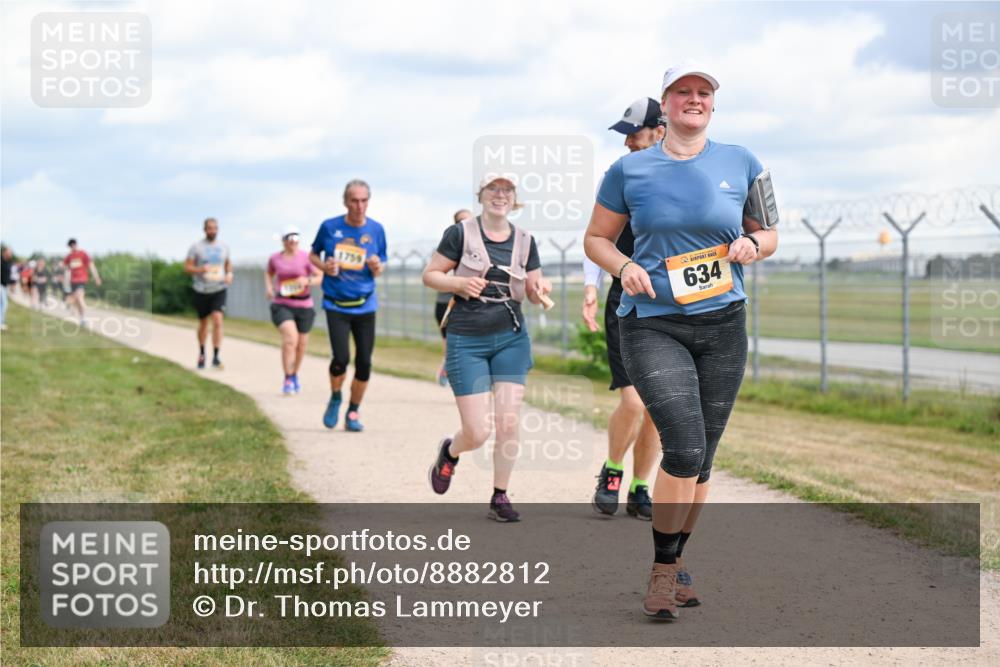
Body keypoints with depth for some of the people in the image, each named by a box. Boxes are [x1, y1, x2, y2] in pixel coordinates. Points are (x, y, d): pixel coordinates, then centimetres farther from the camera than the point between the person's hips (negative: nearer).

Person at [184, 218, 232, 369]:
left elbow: (229, 264, 20)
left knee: (218, 321, -16)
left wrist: (229, 274, -1)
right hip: (201, 290, -1)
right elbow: (187, 266, -2)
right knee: (203, 323, 11)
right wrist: (199, 270, -21)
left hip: (219, 290, 1)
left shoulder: (224, 247, 6)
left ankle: (216, 357, -16)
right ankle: (201, 354, 33)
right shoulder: (196, 247, -3)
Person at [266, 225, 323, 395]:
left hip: (304, 306, 1)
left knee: (301, 344, 13)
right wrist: (268, 287, 6)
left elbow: (321, 277, -6)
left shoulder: (306, 257, -6)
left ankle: (295, 374, 39)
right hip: (282, 305, -1)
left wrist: (307, 281, -24)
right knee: (290, 338, -23)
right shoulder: (275, 258, 3)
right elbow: (269, 273, 23)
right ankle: (288, 380, -19)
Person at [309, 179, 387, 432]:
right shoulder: (329, 227, -4)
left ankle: (353, 412, 19)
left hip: (365, 305, 2)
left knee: (364, 363, -1)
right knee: (341, 359, -15)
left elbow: (380, 270, 9)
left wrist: (377, 267, -15)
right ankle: (335, 398, 15)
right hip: (336, 304, -2)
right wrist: (324, 266, -9)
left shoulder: (376, 230, 0)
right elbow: (313, 255, 12)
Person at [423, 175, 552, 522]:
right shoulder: (461, 233, -4)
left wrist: (539, 289, -10)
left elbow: (533, 291, 13)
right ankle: (450, 452, 29)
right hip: (467, 340, -3)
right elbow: (430, 275, 0)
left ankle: (500, 497, 9)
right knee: (477, 433, -6)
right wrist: (459, 283, -18)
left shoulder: (524, 240, 7)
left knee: (509, 420, -7)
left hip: (511, 338, 3)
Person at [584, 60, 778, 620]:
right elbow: (596, 238, 11)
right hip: (652, 326, -3)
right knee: (684, 447, -18)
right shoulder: (630, 170, 2)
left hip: (722, 325, 3)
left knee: (702, 456, 8)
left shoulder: (741, 164, 7)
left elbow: (769, 234, 16)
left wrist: (752, 244, -7)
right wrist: (624, 267, -9)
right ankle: (662, 570, -3)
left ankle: (675, 559, 26)